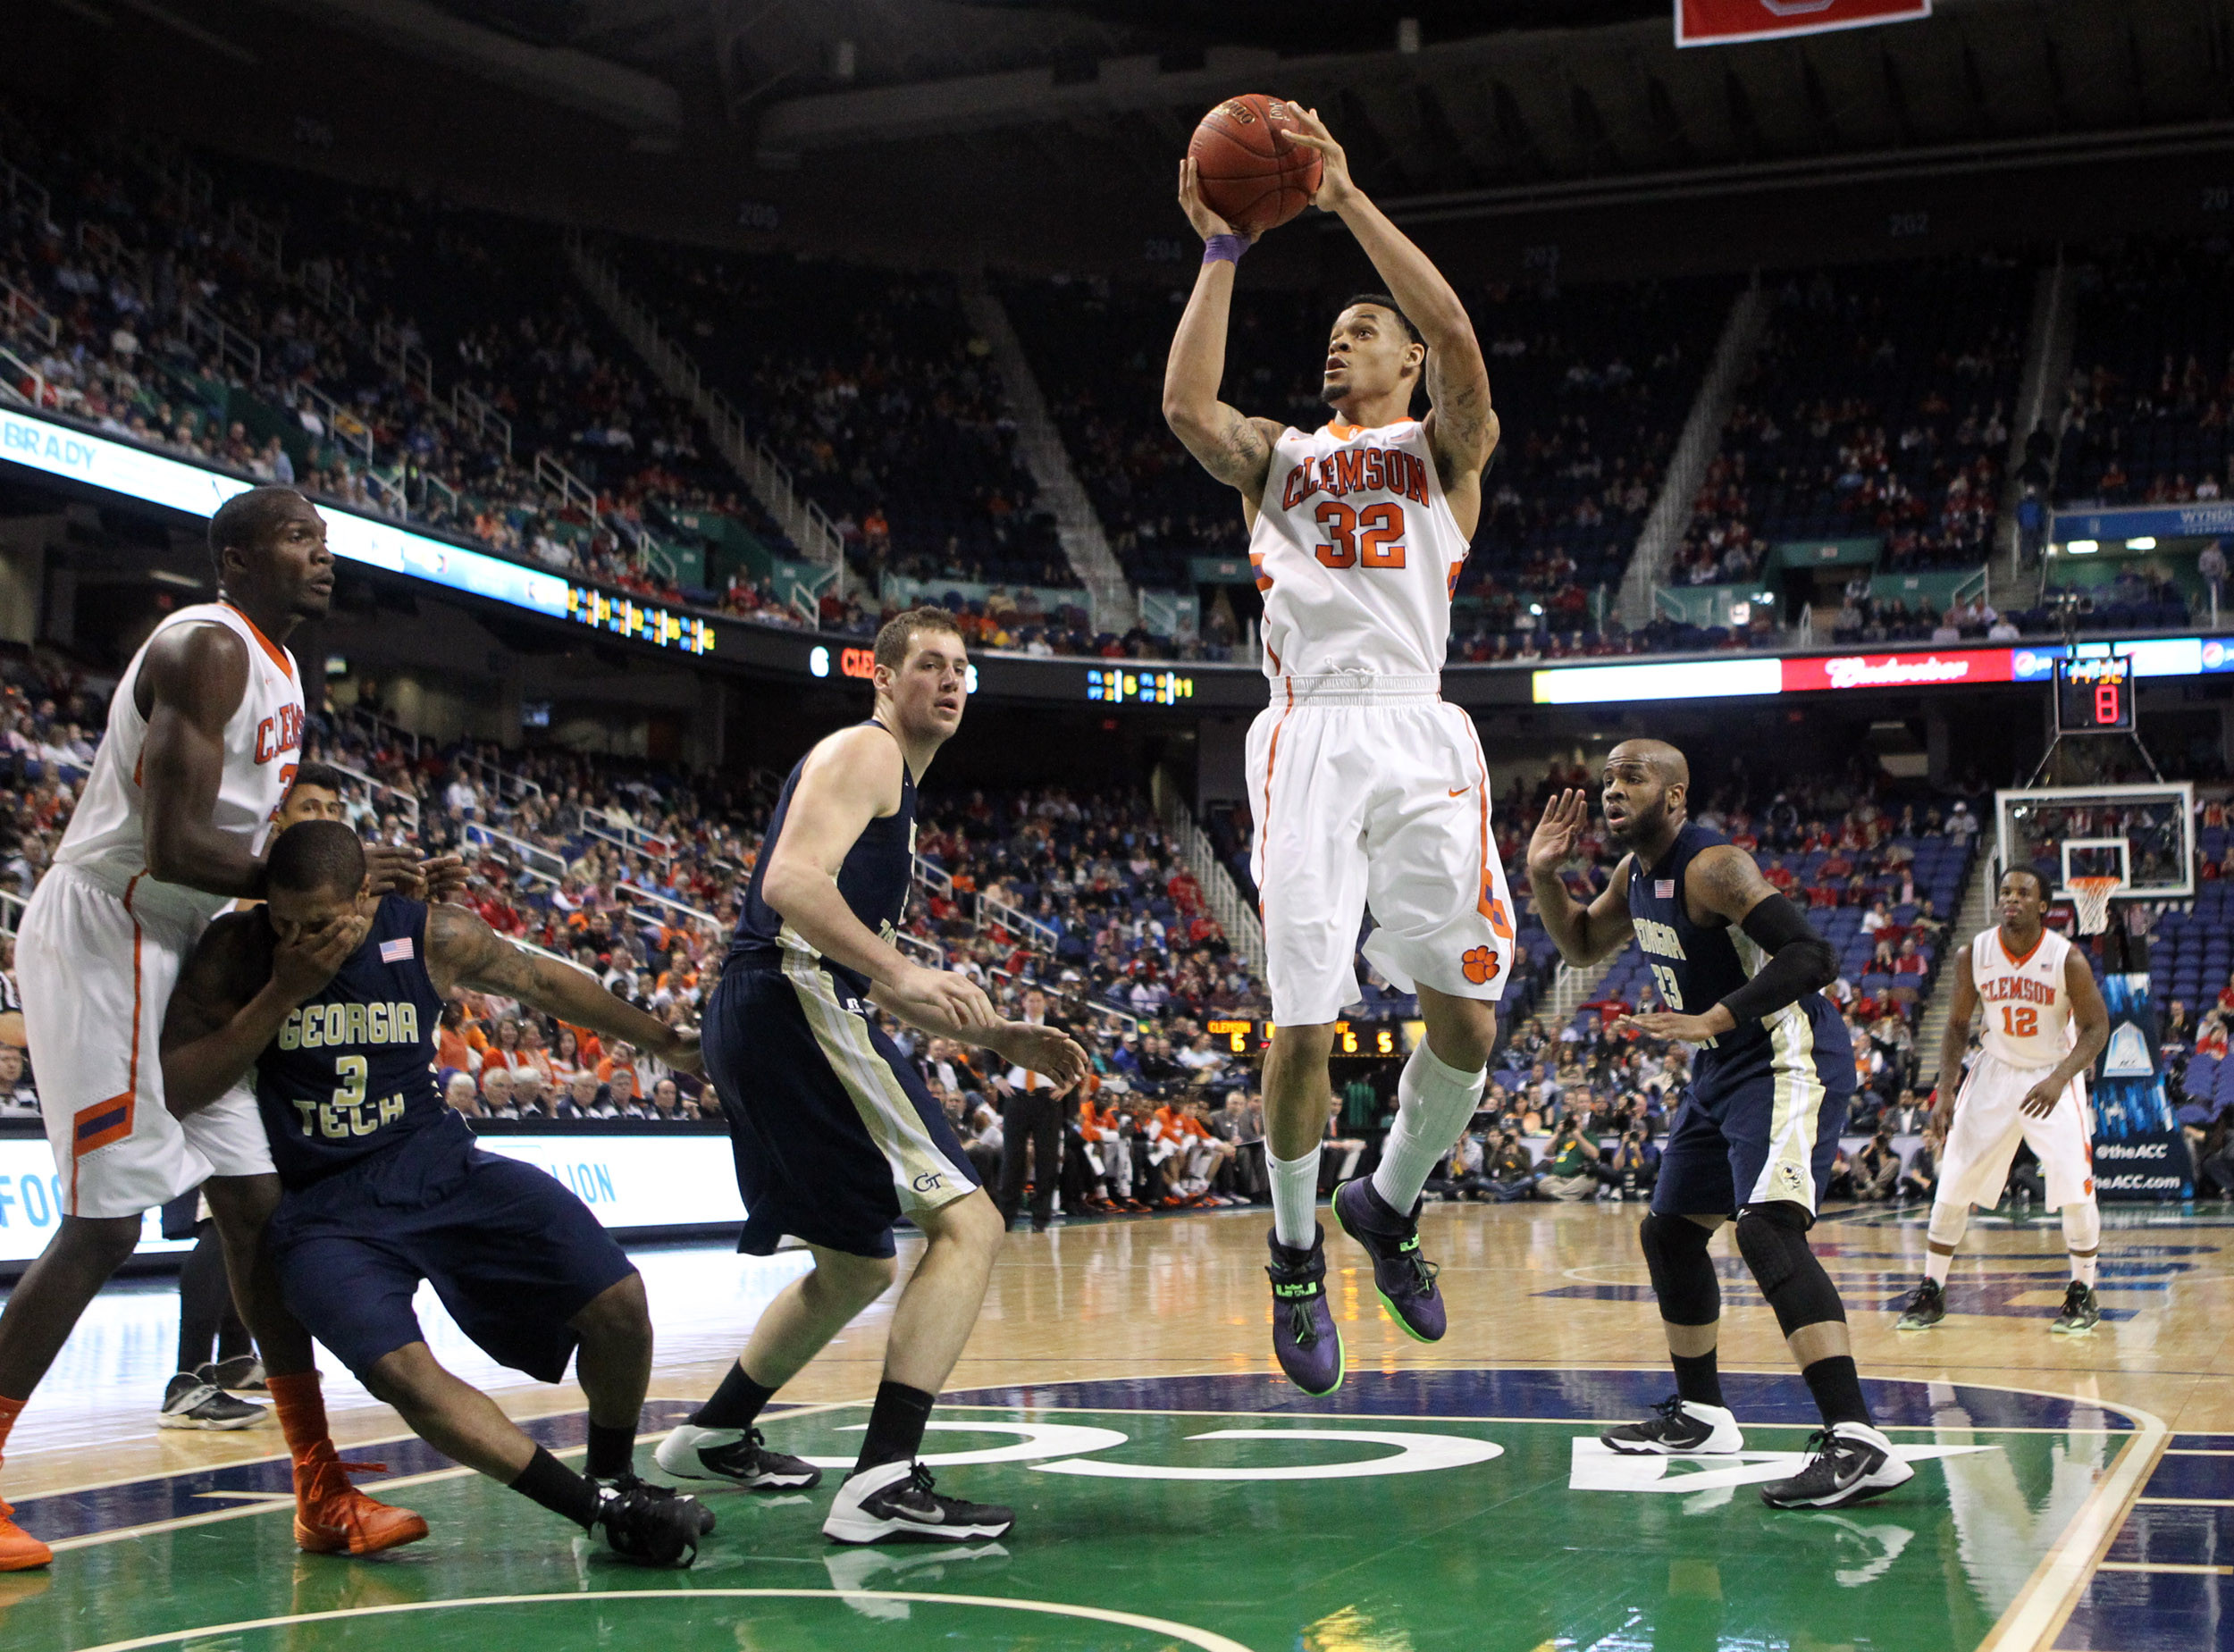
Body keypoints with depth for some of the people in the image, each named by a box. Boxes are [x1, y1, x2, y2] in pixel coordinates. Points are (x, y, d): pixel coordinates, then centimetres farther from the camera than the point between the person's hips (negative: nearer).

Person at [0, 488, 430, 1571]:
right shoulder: (209, 648, -17)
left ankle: (323, 1498, 11)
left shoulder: (278, 667, 15)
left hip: (178, 950, 10)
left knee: (255, 1206, 7)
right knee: (104, 1225, -9)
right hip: (105, 940, -10)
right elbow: (176, 848, -26)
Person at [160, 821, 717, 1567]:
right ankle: (597, 1508, -15)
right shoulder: (238, 950, -9)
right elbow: (176, 1092, -12)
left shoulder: (434, 937, -6)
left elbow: (544, 982, 11)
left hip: (441, 1166, 2)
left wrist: (664, 1039, 21)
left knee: (618, 1301, -12)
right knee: (402, 1373, -28)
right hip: (327, 1210, -2)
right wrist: (283, 992, -22)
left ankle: (615, 1480, 16)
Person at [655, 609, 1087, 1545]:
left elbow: (874, 985, 31)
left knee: (859, 1266, 24)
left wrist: (1001, 1038, 24)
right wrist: (903, 973, -28)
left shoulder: (894, 785, 29)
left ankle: (713, 1436, 35)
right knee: (967, 1223, -17)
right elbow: (791, 882, -20)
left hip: (758, 1024, 11)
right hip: (793, 1004, -11)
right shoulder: (864, 752, -2)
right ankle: (884, 1483, -26)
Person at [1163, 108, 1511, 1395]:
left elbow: (1457, 341, -6)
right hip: (1310, 738, 1)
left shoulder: (1444, 448, 14)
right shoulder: (1280, 457, 21)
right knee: (1304, 1021, -5)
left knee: (1467, 1015, -5)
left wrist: (1348, 199, -8)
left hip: (1419, 735, -1)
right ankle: (1297, 1251, 15)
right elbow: (1187, 406, 0)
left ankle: (1391, 1204, 20)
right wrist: (1222, 251, 1)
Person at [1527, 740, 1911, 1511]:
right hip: (1723, 1071, 11)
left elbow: (1812, 956, -28)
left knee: (1767, 1229, -28)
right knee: (1669, 1233, 18)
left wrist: (1712, 1020, -35)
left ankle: (1857, 1443, -36)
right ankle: (1699, 1416, 34)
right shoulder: (1636, 874, 9)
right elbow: (1582, 945, 25)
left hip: (1788, 1061, -11)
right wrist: (1542, 874, 6)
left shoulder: (1712, 867, -20)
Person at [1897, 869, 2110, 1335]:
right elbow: (1957, 1025, 1)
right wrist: (1945, 1090, -10)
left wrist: (2058, 1079, -27)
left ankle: (2083, 1294, 9)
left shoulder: (2068, 959, -17)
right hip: (1995, 1073, 2)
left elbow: (2096, 1027, -12)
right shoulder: (1973, 955, -10)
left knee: (2075, 1190, -10)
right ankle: (1930, 1292, 11)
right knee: (1953, 1186, -1)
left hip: (2053, 1077, -2)